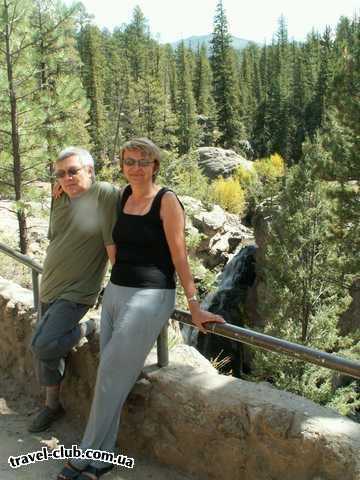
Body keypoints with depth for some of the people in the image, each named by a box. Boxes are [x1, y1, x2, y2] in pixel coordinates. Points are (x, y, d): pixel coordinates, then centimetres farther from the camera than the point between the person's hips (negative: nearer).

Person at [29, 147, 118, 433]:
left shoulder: (107, 195, -17)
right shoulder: (60, 200, 7)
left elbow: (113, 246, -17)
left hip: (76, 292, -8)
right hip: (50, 288, 8)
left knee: (43, 346, -17)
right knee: (45, 349, 14)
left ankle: (84, 330, 10)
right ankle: (52, 404, 32)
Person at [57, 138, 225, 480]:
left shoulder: (167, 201, -9)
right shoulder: (123, 196, 9)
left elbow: (179, 256, -11)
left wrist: (194, 305, -12)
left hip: (149, 297, -6)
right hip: (115, 291, 7)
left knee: (111, 375, -4)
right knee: (112, 377, 8)